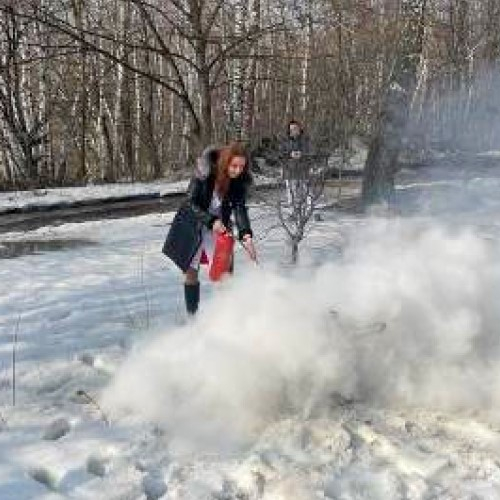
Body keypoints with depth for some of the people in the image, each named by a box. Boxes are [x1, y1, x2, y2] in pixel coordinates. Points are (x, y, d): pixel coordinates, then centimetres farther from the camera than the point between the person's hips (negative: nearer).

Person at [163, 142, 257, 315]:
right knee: (191, 272, 3)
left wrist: (246, 235, -35)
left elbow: (240, 208, -19)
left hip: (218, 226, 2)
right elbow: (190, 204, -24)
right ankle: (192, 315, 14)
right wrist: (211, 221, -36)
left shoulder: (241, 181, -16)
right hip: (192, 224, -2)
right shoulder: (204, 172, -26)